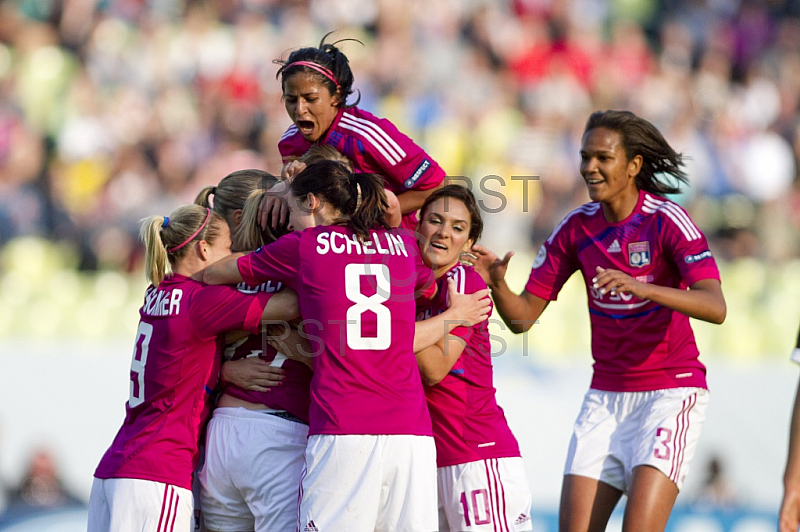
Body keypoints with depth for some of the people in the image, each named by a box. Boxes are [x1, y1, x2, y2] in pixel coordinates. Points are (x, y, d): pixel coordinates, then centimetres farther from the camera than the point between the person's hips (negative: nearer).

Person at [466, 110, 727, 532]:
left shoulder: (666, 221, -12)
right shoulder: (576, 228, 3)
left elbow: (715, 308, -24)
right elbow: (523, 316, 4)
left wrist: (642, 288, -39)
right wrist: (496, 284, -18)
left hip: (670, 391, -5)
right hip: (606, 396, 5)